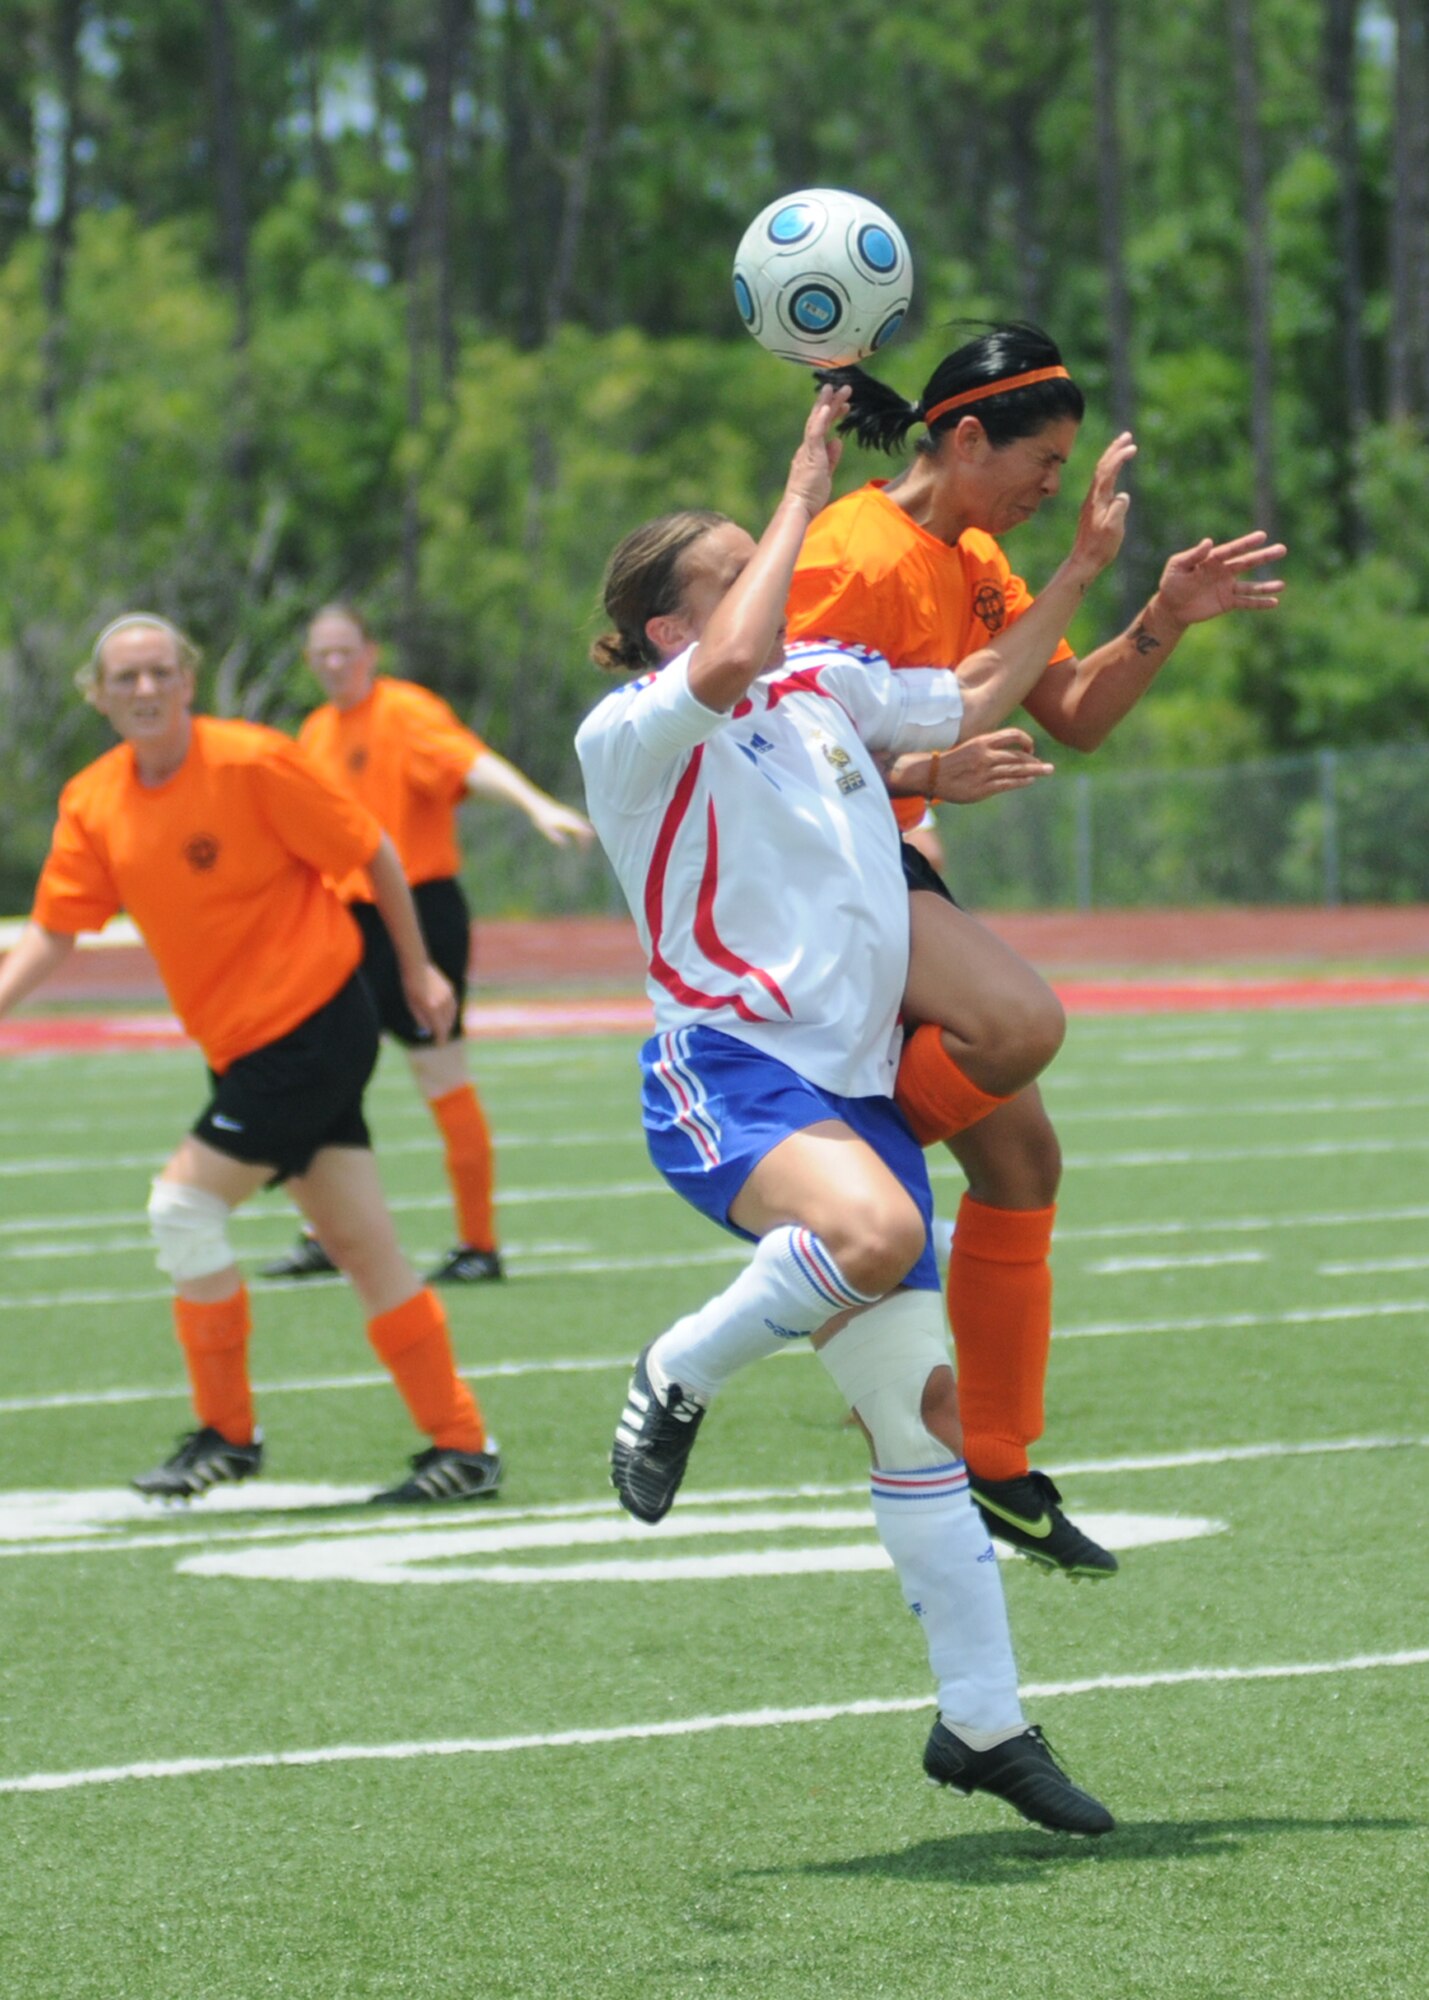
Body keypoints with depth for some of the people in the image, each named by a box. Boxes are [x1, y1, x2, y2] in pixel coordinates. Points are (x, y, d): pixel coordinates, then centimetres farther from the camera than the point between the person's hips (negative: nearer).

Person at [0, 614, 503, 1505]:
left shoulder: (253, 762, -16)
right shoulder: (93, 804, 2)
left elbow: (373, 852, -7)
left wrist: (418, 970, 0)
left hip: (314, 1023, -6)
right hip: (242, 1044, 6)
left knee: (186, 1202, -11)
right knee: (362, 1243, 7)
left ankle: (227, 1434, 2)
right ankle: (463, 1447, 11)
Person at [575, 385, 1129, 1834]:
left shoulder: (827, 686, 17)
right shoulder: (628, 733, -5)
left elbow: (976, 699, 31)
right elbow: (727, 666, -26)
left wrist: (1080, 570, 22)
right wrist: (805, 496, -17)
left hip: (850, 1087, 7)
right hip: (726, 1072, -7)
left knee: (922, 1411, 4)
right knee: (878, 1232, -38)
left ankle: (983, 1723, 11)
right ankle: (674, 1381, -13)